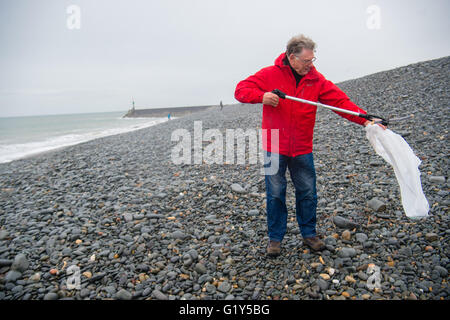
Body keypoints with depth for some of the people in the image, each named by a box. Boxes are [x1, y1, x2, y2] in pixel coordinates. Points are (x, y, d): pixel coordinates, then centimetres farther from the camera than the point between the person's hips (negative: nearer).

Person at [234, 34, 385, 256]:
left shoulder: (316, 80, 2)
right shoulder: (269, 75, -5)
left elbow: (340, 101, -2)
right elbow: (241, 90, -5)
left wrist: (365, 120, -13)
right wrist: (262, 96, -25)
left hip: (302, 150, 3)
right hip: (274, 148, -2)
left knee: (308, 193, 9)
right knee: (275, 194, 5)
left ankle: (309, 234, 29)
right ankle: (275, 238, 22)